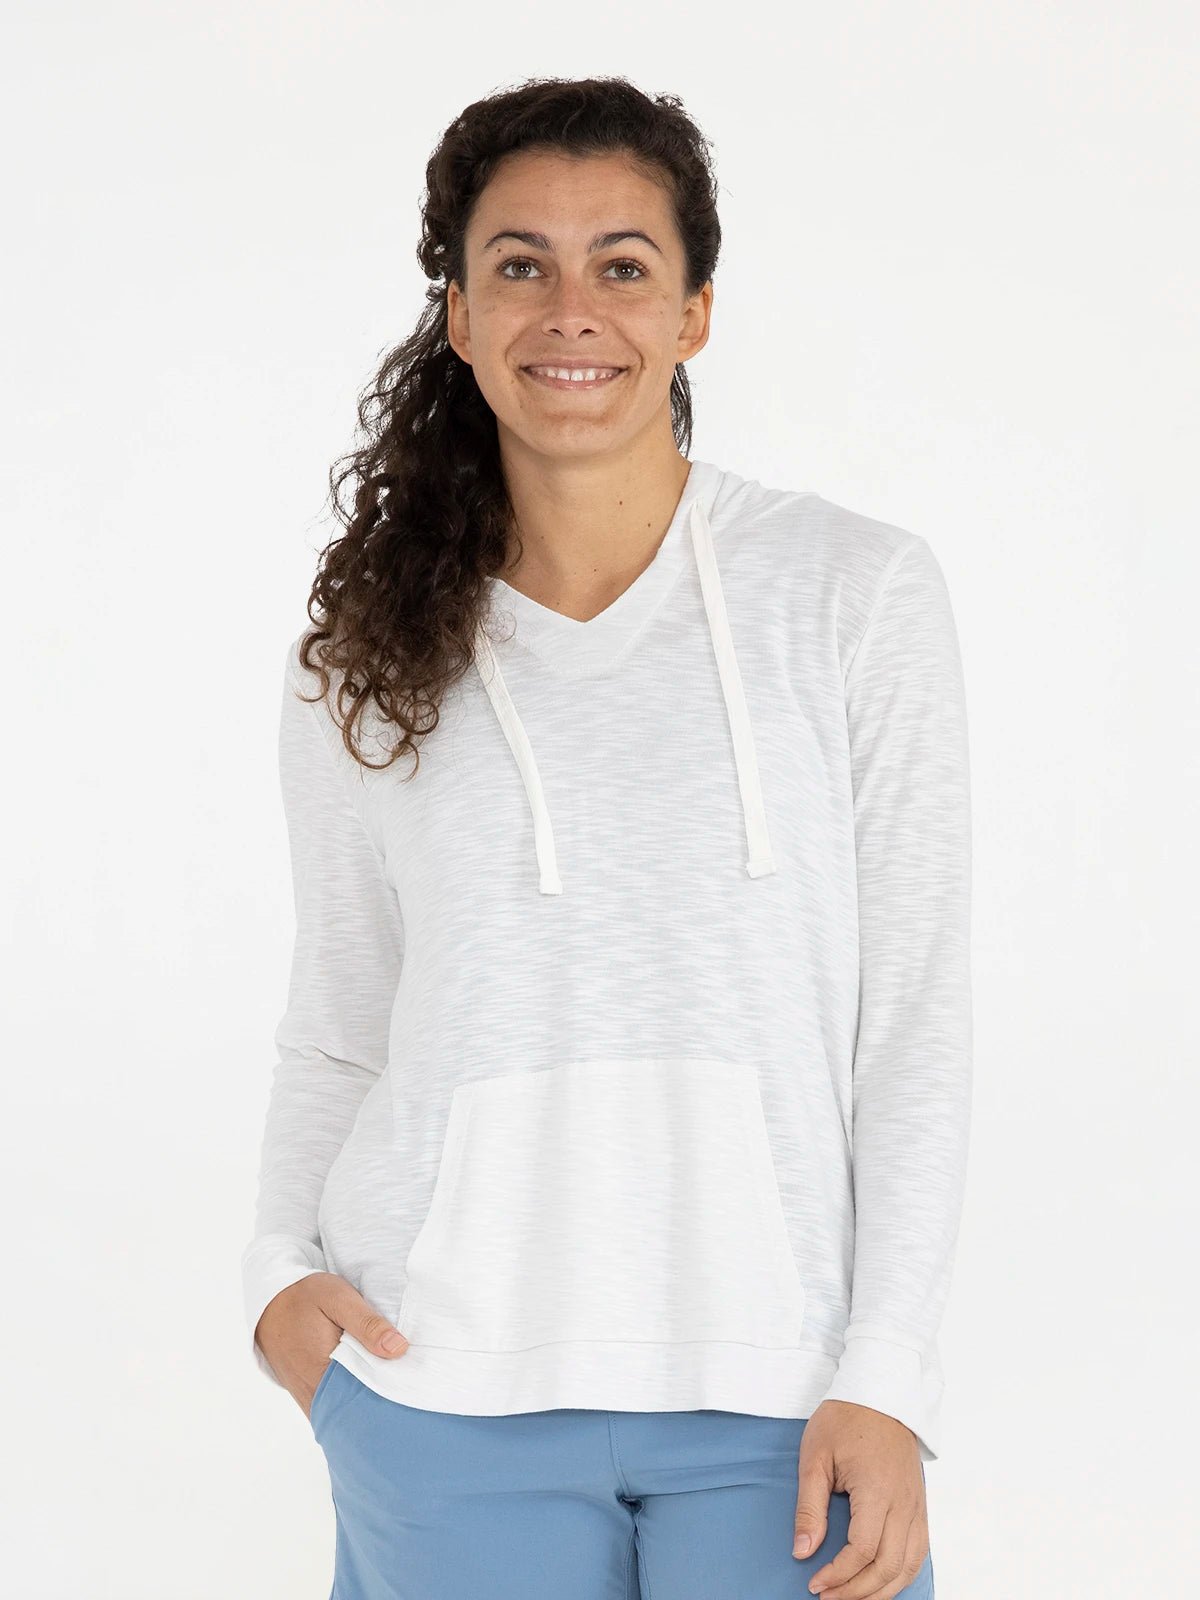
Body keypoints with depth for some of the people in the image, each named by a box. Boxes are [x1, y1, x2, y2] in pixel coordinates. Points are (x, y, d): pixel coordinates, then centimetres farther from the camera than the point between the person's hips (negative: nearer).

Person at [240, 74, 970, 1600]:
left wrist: (886, 1378, -8)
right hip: (452, 1389, 1)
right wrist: (280, 1270, -5)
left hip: (776, 1398, -1)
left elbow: (916, 1014, -2)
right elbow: (336, 1031, 12)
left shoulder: (859, 594, -1)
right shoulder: (362, 665, 5)